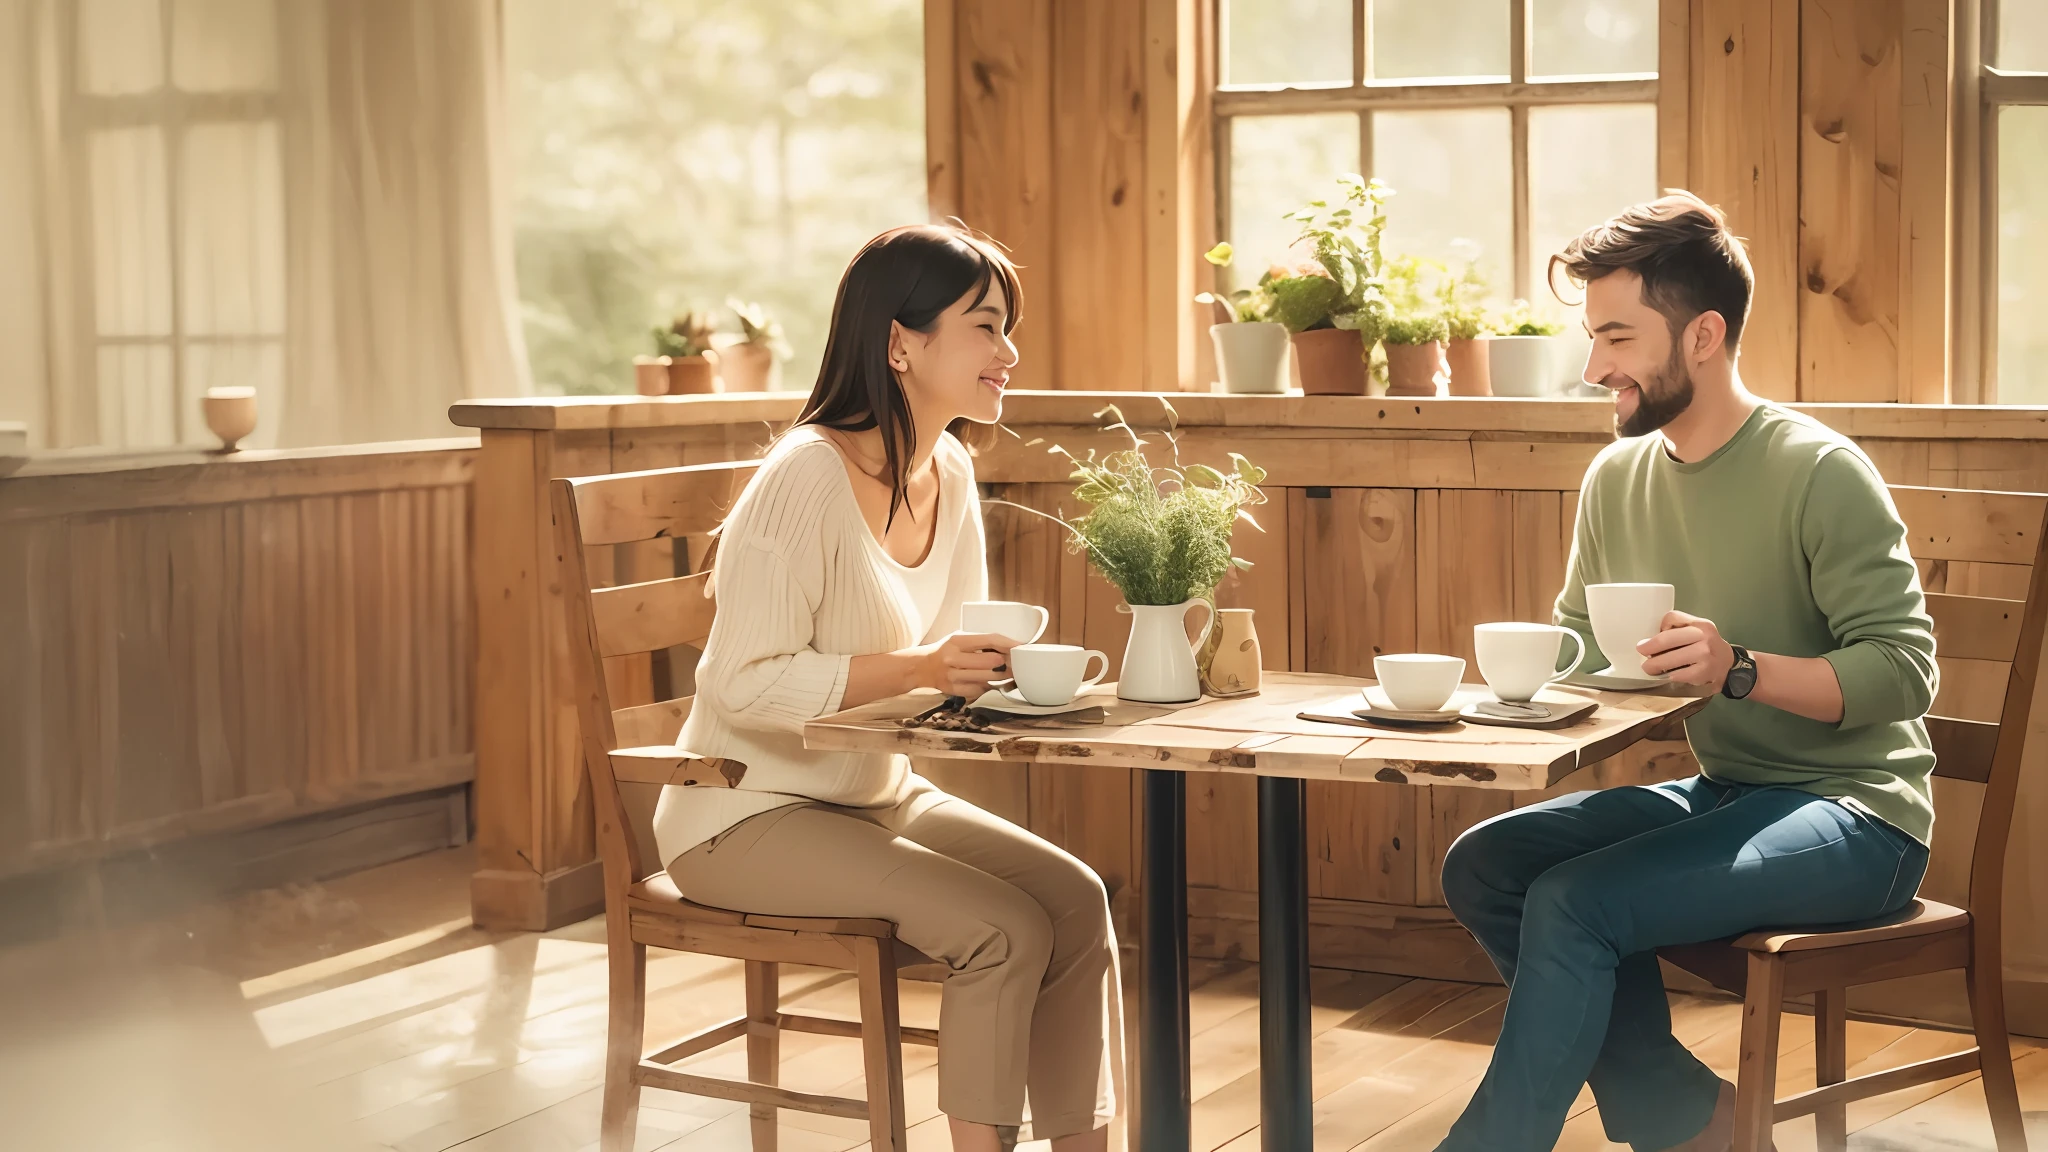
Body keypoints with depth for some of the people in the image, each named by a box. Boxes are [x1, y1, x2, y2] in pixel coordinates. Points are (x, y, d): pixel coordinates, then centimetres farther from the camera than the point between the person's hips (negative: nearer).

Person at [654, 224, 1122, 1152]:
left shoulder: (951, 474, 4)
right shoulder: (806, 477, -21)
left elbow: (960, 651, 14)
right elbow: (745, 684, -23)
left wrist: (1010, 667, -9)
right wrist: (918, 668, -30)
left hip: (878, 796, 8)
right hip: (752, 814, -8)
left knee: (1075, 898, -11)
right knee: (1006, 929, -22)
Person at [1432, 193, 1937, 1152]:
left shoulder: (1820, 474, -15)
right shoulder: (1617, 477, 6)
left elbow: (1904, 669, -18)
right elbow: (1574, 643, 16)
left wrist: (1739, 668, -32)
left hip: (1852, 812, -8)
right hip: (1721, 794, 8)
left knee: (1576, 901, -26)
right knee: (1483, 863, -10)